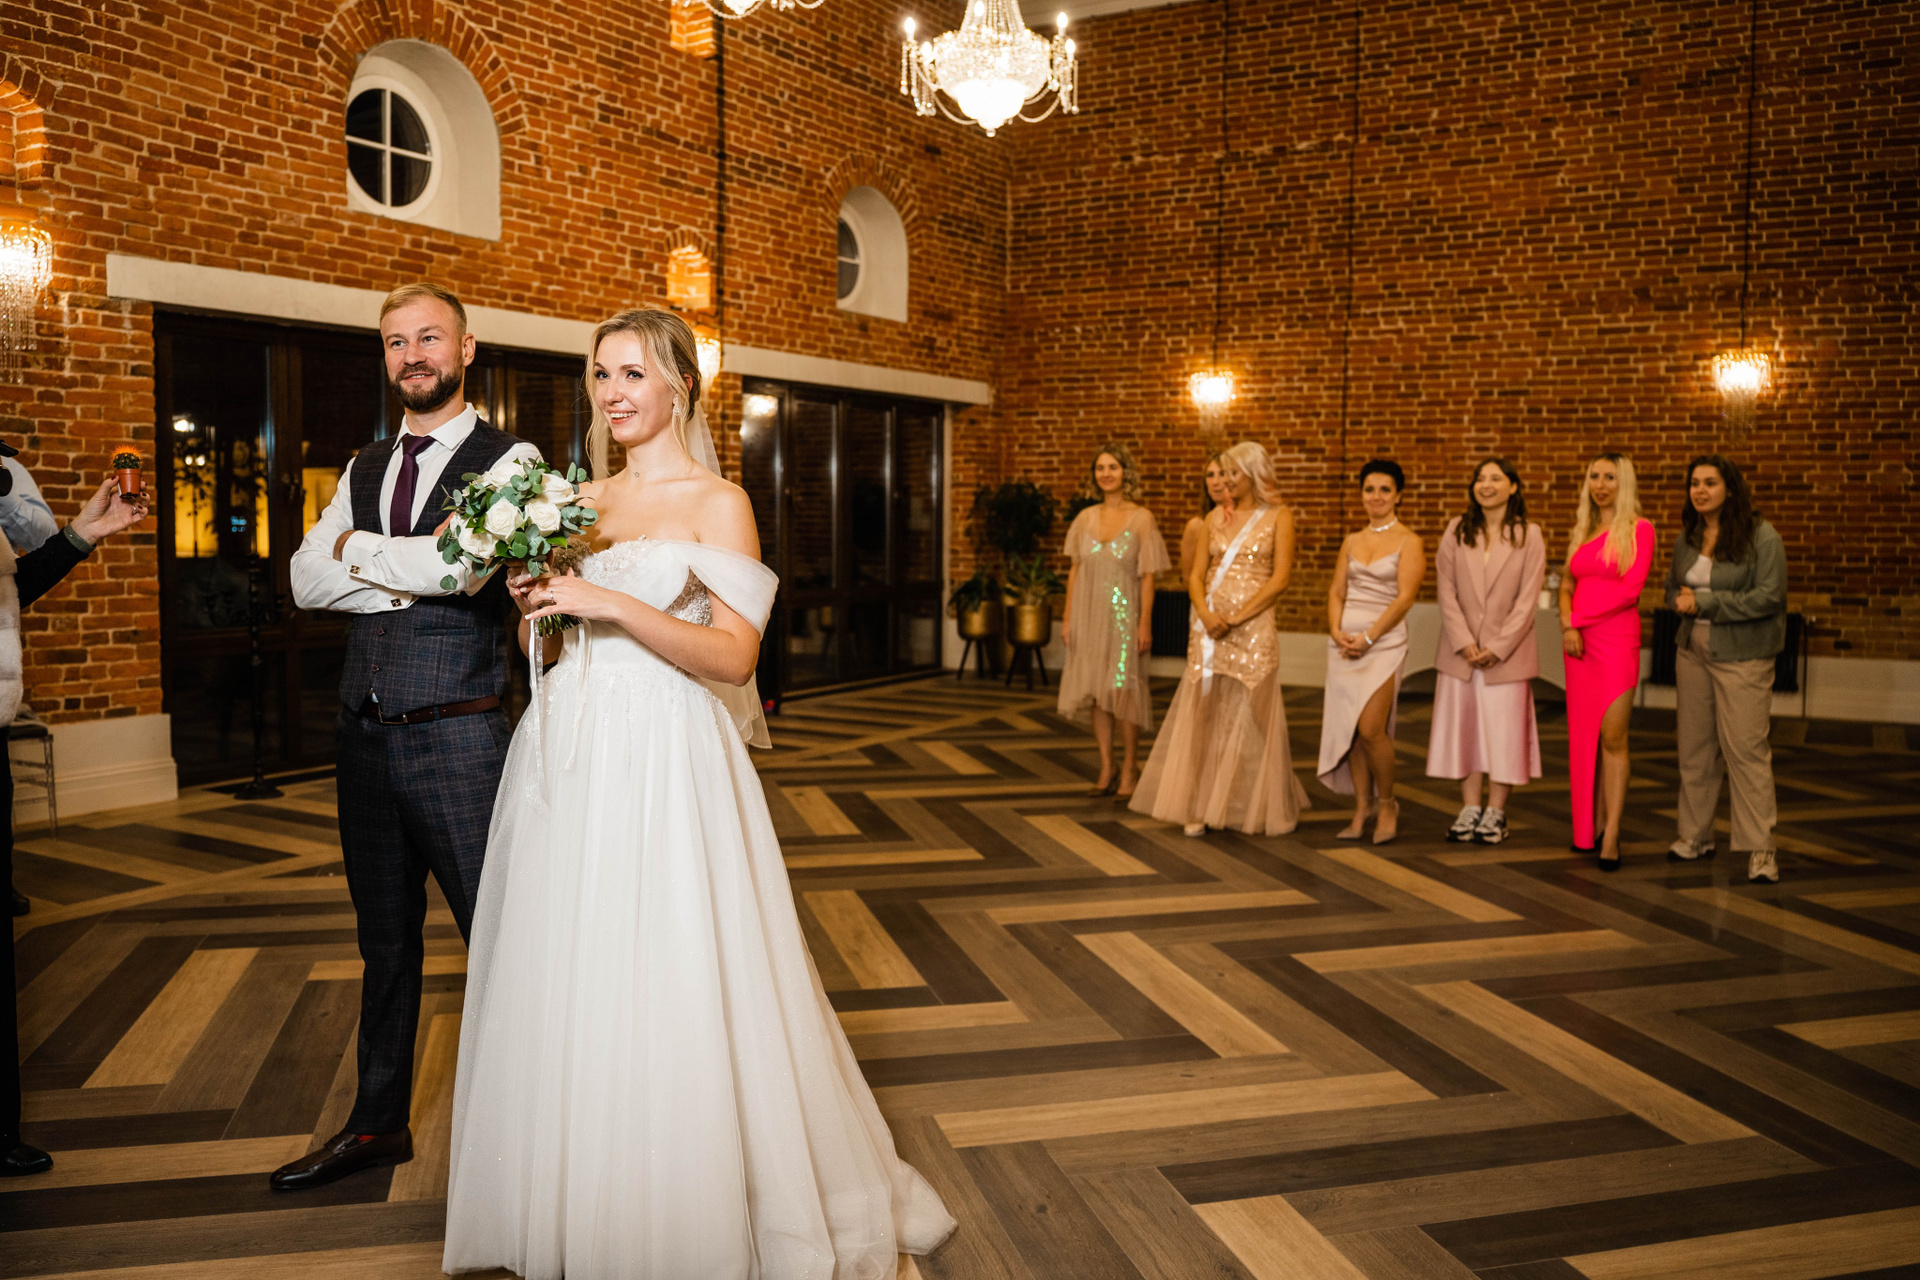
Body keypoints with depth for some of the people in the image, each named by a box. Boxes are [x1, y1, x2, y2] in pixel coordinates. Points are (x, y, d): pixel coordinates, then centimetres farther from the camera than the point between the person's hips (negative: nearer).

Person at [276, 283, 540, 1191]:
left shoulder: (508, 460, -4)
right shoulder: (364, 468, 14)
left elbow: (466, 564, -21)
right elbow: (307, 581, 3)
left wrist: (359, 551, -7)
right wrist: (411, 577, -11)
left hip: (458, 735, -6)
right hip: (366, 736, 6)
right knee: (386, 943, 19)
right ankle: (378, 1124, 35)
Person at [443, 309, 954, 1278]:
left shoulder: (718, 503, -4)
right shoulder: (583, 500, 14)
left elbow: (734, 656, -13)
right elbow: (550, 644, 18)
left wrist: (613, 604, -20)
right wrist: (534, 604, -3)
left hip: (663, 764, -6)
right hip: (566, 759, 6)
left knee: (666, 993, -2)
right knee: (563, 990, 11)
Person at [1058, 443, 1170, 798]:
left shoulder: (1141, 518, -3)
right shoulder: (1085, 518, 7)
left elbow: (1147, 575, -6)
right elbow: (1075, 570, 10)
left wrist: (1145, 623, -11)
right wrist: (1067, 618, 6)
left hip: (1123, 614, -4)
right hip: (1089, 613, 4)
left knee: (1123, 689, -4)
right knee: (1095, 691, 6)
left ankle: (1129, 768, 10)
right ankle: (1106, 768, 16)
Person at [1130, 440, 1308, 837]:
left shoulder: (1278, 517, 1)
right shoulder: (1216, 517, 13)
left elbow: (1279, 579, -8)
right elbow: (1196, 574, 9)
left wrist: (1235, 618, -13)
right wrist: (1207, 614, -9)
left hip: (1253, 628, -4)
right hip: (1209, 627, 4)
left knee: (1249, 718, 0)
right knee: (1204, 714, 3)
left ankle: (1254, 808, 14)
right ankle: (1201, 807, 9)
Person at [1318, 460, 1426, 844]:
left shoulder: (1409, 542, -1)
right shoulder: (1352, 541, 15)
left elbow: (1404, 597, -10)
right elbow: (1336, 591, 12)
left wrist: (1367, 638, -14)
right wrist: (1337, 631, -6)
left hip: (1384, 640, -5)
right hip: (1344, 641, 5)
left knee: (1370, 729, -15)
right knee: (1349, 729, 3)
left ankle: (1387, 805, 7)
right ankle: (1361, 810, 14)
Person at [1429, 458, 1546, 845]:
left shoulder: (1529, 535, -1)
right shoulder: (1456, 531, 5)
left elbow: (1527, 599, -5)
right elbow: (1447, 592, 1)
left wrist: (1497, 647, -12)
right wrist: (1464, 642, -9)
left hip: (1507, 652, -2)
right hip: (1460, 652, 2)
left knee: (1504, 731, 1)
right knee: (1463, 728, 6)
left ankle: (1496, 813, 11)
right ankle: (1470, 809, 15)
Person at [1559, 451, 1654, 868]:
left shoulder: (1639, 529, -3)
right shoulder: (1581, 532, 15)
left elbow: (1631, 588, -11)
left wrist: (1581, 618, -10)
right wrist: (1568, 623, -4)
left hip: (1617, 638, -6)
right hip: (1579, 641, 6)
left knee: (1613, 736, -9)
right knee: (1585, 735, 7)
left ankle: (1611, 835, -9)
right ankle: (1591, 825, 15)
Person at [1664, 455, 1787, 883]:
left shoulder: (1761, 536, -9)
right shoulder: (1687, 537, 10)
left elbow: (1768, 597, -16)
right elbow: (1672, 587, 20)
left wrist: (1705, 602, -16)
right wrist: (1680, 602, -4)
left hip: (1742, 656, -6)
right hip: (1692, 651, 6)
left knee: (1747, 750, -7)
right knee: (1694, 747, 10)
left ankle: (1760, 848, -2)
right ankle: (1695, 836, 21)